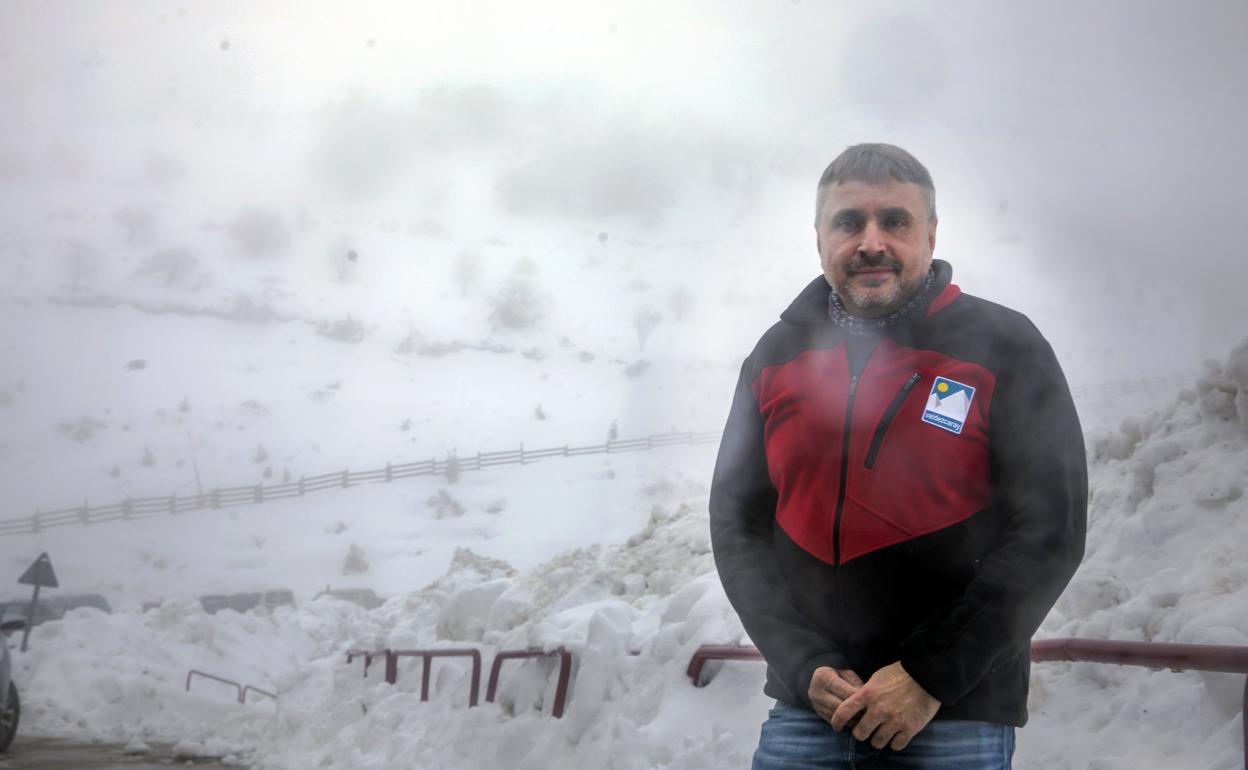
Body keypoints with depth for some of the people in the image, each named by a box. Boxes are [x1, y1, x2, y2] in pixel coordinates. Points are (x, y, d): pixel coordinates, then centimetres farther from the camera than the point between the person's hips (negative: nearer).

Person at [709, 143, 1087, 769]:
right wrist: (804, 667, -6)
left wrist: (931, 676, -11)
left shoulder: (1004, 348, -3)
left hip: (957, 715, -3)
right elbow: (736, 524, 7)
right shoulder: (776, 358, 7)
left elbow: (1048, 531, -6)